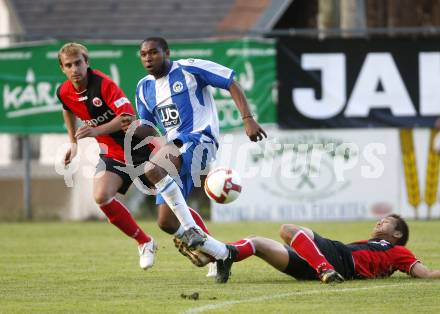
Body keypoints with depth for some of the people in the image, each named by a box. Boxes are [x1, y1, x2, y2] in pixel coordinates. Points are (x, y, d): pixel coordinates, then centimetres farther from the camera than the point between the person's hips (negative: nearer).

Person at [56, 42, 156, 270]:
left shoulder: (103, 84, -23)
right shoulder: (64, 93, -3)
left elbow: (127, 115, -31)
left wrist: (96, 131, -40)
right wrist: (73, 143, 23)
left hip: (140, 146, -5)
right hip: (113, 154, 5)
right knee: (102, 197, -20)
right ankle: (144, 243, -2)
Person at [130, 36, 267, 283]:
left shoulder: (188, 69, -3)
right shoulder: (144, 88, 16)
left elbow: (232, 84, -3)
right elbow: (148, 128, 23)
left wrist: (248, 119, -13)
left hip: (199, 140, -8)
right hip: (175, 147, 8)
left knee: (152, 169, -35)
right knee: (166, 223, -1)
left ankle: (191, 228, -29)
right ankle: (224, 254, 13)